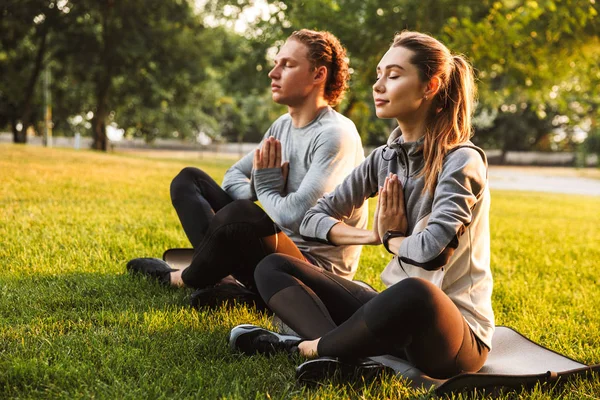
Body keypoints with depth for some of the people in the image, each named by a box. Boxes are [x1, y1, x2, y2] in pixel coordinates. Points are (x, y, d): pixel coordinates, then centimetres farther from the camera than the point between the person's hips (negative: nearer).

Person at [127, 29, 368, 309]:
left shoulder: (335, 135, -18)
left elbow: (296, 216, -30)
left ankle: (180, 279, -6)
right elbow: (233, 176, 15)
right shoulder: (283, 125, 9)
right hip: (278, 251, 9)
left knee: (241, 214, -38)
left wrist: (266, 188, -8)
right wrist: (258, 189, -9)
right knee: (188, 180, 7)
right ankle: (223, 277, -17)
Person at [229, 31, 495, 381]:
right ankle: (346, 355, -25)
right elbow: (314, 218, 8)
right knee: (272, 268, 1)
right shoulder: (385, 158, 6)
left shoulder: (461, 160, -13)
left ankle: (311, 347, -17)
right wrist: (372, 235, -9)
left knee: (414, 292, -43)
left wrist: (390, 237, -6)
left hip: (456, 332, -7)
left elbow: (432, 250, -28)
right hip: (398, 312, 7)